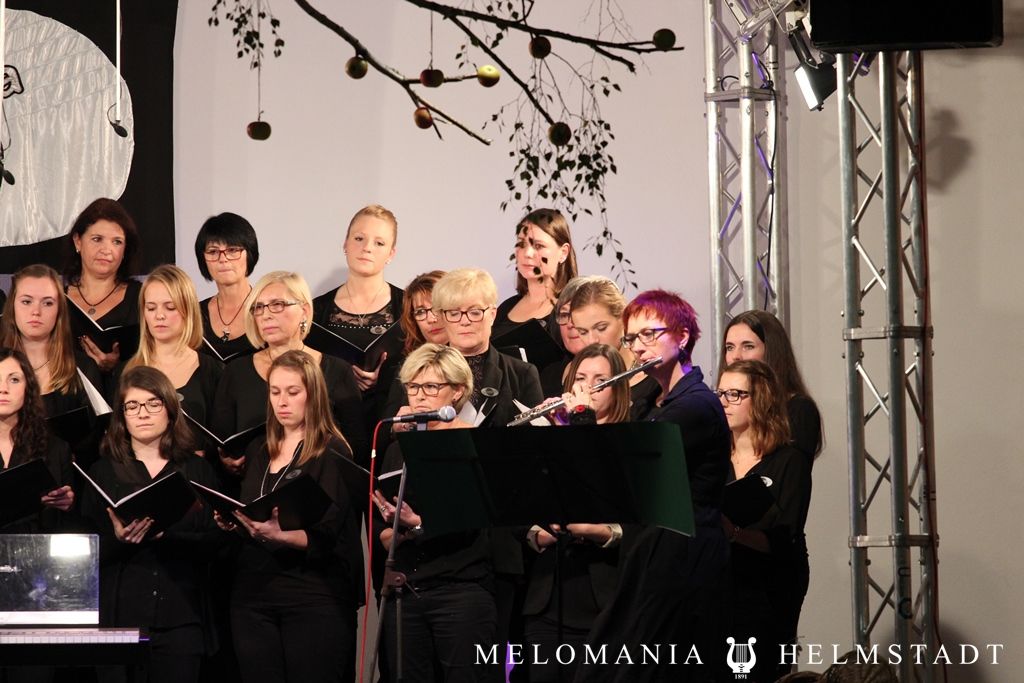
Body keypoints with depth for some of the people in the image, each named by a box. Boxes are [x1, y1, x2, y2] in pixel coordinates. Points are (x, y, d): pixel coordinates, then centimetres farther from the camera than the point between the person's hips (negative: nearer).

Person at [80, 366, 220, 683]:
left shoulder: (198, 470, 11)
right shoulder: (103, 472, 10)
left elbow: (214, 541, 0)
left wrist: (163, 536, -17)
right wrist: (117, 540, -17)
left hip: (181, 617, 0)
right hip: (119, 615, 0)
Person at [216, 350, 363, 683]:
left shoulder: (333, 453, -4)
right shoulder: (258, 451, 15)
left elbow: (325, 536, -13)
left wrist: (279, 535, -30)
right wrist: (233, 523, 0)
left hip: (314, 597, -5)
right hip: (253, 594, 5)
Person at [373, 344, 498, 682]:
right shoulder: (398, 450, 14)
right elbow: (385, 537, 13)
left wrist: (417, 524, -28)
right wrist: (399, 532, -9)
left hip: (462, 590, -5)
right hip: (405, 589, 5)